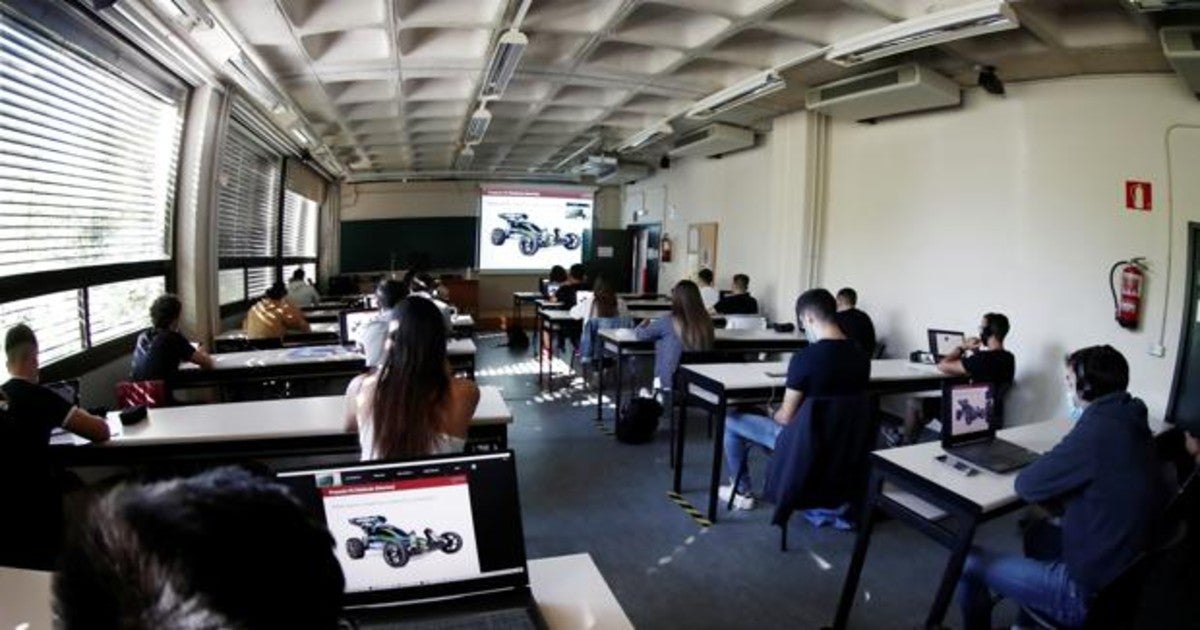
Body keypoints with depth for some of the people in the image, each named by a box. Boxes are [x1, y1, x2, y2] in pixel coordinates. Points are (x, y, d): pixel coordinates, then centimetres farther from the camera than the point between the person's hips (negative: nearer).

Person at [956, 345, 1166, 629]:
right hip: (1124, 575, 9)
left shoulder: (1098, 430, -25)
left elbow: (1026, 485, -16)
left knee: (969, 561, -1)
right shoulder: (1130, 422, 2)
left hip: (1090, 593, -9)